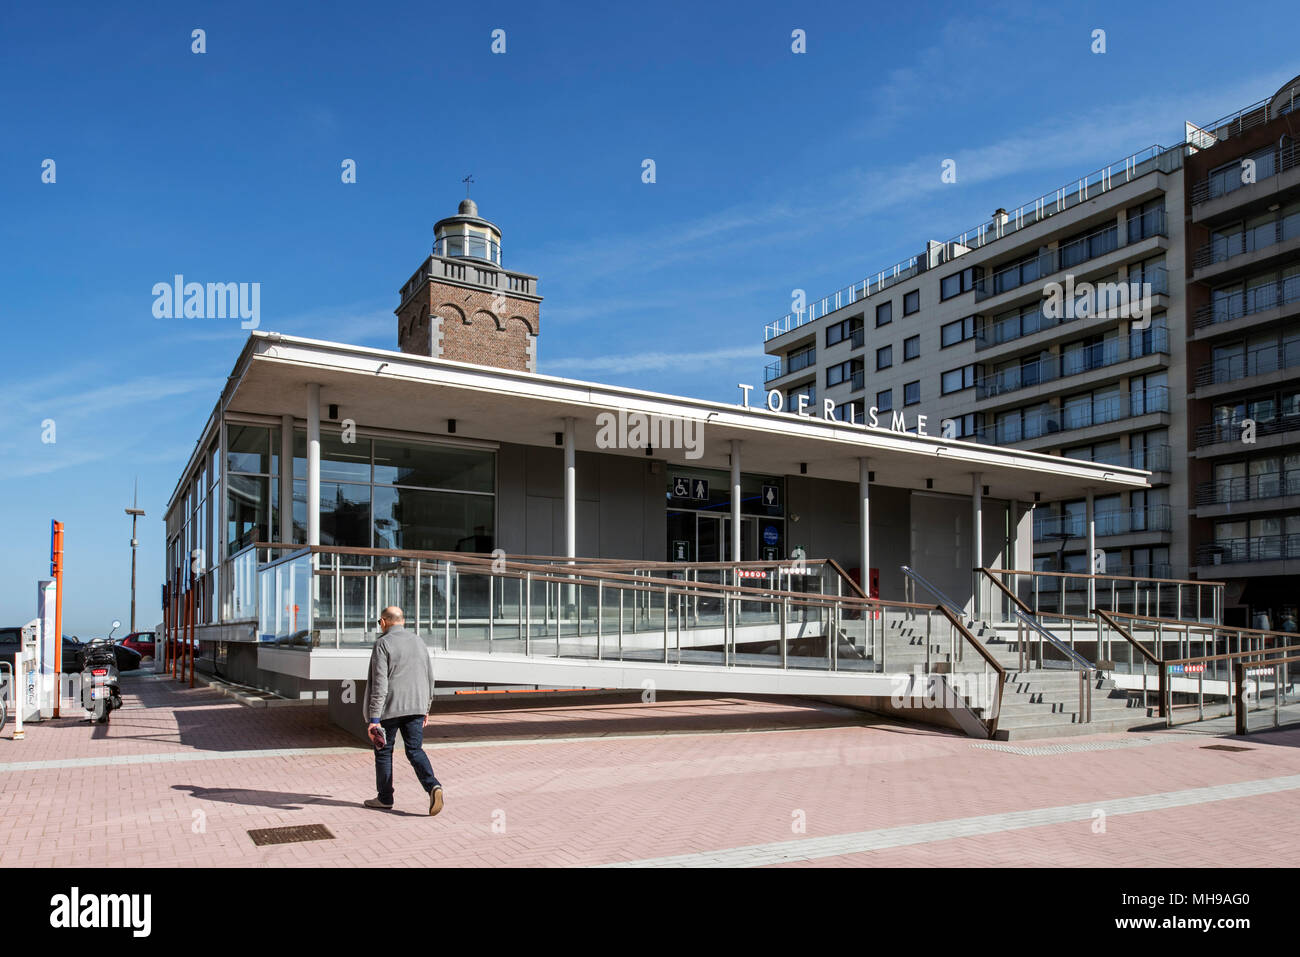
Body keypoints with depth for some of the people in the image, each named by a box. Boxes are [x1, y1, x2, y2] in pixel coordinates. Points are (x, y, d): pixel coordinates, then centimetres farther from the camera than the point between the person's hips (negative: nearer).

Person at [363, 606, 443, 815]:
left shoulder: (383, 644, -9)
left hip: (390, 708, -5)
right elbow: (429, 678, 15)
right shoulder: (418, 641, 11)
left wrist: (374, 718, -15)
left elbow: (380, 683, -16)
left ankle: (385, 798, 21)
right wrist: (425, 708, 23)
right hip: (416, 707, 5)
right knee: (415, 750, 6)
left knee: (383, 751, 12)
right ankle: (433, 786, -16)